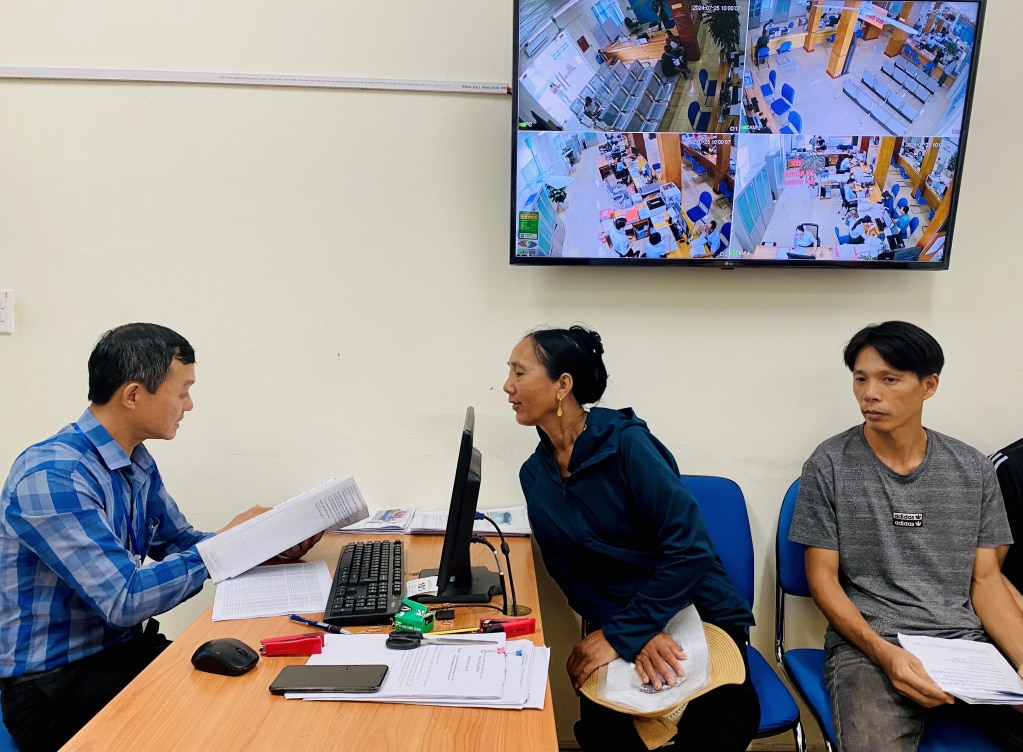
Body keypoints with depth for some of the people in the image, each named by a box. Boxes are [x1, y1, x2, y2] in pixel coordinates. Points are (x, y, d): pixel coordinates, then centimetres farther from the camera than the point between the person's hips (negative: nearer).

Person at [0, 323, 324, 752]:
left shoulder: (138, 462, 4)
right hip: (53, 684, -7)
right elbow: (125, 600, -28)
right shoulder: (52, 476, -24)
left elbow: (177, 541, 12)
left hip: (125, 647, 8)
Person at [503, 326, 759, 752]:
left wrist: (620, 634, -22)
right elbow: (569, 576, 0)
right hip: (621, 625, 3)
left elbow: (690, 550, -22)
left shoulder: (625, 441, -18)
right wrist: (636, 638, -16)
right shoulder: (534, 474, 0)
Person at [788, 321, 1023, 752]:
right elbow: (822, 578, -2)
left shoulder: (973, 469, 7)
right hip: (866, 646, -4)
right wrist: (884, 652, -16)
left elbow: (985, 580, 10)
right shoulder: (829, 466, -4)